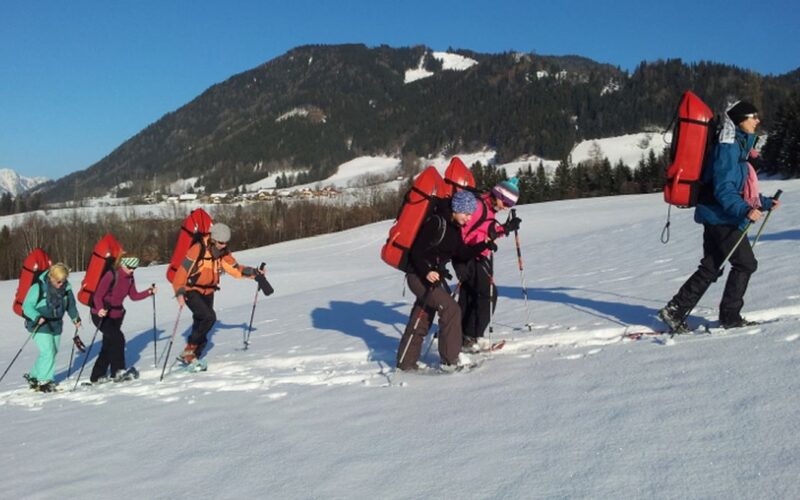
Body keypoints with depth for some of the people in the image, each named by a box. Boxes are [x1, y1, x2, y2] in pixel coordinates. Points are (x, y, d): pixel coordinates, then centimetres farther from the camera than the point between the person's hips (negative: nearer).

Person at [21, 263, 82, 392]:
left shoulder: (65, 287, -5)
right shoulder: (38, 287, -19)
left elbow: (70, 304, 10)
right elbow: (27, 306, -16)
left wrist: (75, 318, 2)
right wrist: (37, 317, -30)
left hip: (56, 325, 6)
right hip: (40, 324, -6)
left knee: (53, 352, 10)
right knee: (48, 352, -13)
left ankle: (33, 376, 27)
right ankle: (43, 381, 3)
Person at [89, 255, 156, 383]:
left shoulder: (130, 278, 0)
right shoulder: (111, 275, -20)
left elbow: (134, 296, 8)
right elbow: (98, 296, -22)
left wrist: (149, 292, -6)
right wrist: (100, 309, -39)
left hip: (116, 315, 8)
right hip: (101, 315, -8)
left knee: (109, 345, 10)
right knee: (118, 338, -21)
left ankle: (97, 376, 22)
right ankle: (118, 371, -14)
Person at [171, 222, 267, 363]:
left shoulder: (223, 253, -3)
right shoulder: (198, 250, -23)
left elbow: (235, 269, 2)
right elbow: (183, 271, -23)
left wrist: (253, 273, -11)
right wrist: (179, 292, -32)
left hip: (208, 292, 6)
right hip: (191, 291, -6)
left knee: (201, 324, 9)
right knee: (209, 317, -23)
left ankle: (192, 357, 23)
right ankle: (189, 349, -10)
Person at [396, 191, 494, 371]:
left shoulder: (454, 227, 9)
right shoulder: (436, 222, -18)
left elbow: (463, 254, 12)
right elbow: (417, 251, -20)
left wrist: (484, 245, 2)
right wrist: (426, 272, -31)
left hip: (433, 276, 10)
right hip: (420, 276, -10)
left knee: (422, 320, 14)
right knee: (451, 309, -14)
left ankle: (406, 362, 25)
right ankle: (450, 360, -7)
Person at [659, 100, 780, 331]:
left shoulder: (739, 147, 18)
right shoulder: (728, 148, -14)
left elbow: (741, 189, 25)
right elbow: (723, 190, -22)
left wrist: (765, 202, 26)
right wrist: (745, 210, -32)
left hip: (716, 217, 10)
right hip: (721, 218, -10)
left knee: (710, 269, 9)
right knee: (745, 263, -2)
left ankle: (675, 310, 9)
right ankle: (730, 315, 7)